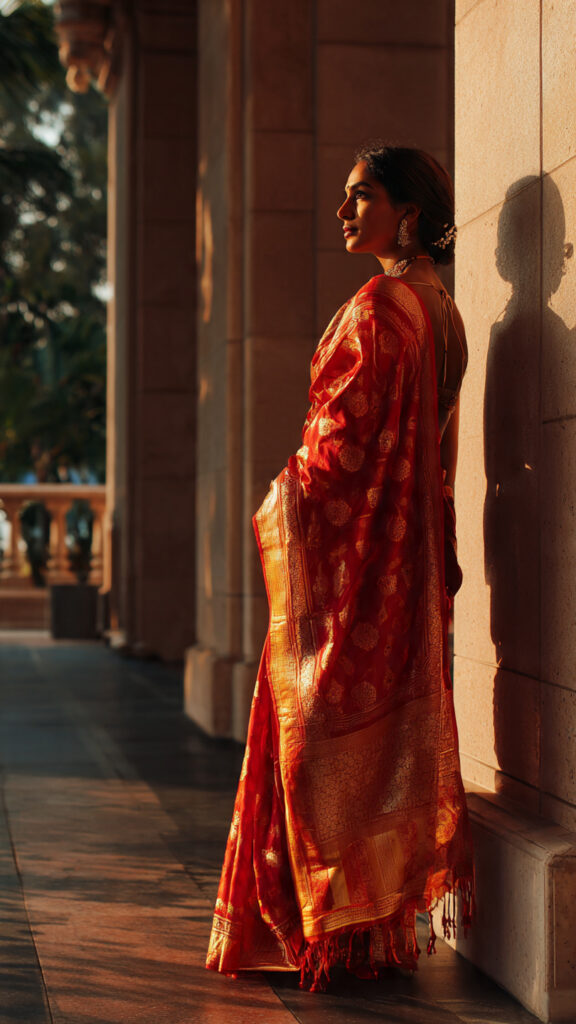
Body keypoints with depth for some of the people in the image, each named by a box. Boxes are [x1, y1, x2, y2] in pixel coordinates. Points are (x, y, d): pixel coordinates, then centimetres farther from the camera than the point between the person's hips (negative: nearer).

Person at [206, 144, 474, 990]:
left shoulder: (381, 305, -15)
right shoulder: (439, 310, 14)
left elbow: (344, 438, -19)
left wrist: (281, 505, -5)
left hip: (351, 545, -9)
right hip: (407, 555, 9)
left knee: (330, 733, -2)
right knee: (389, 715, 12)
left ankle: (328, 932, 5)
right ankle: (383, 925, 19)